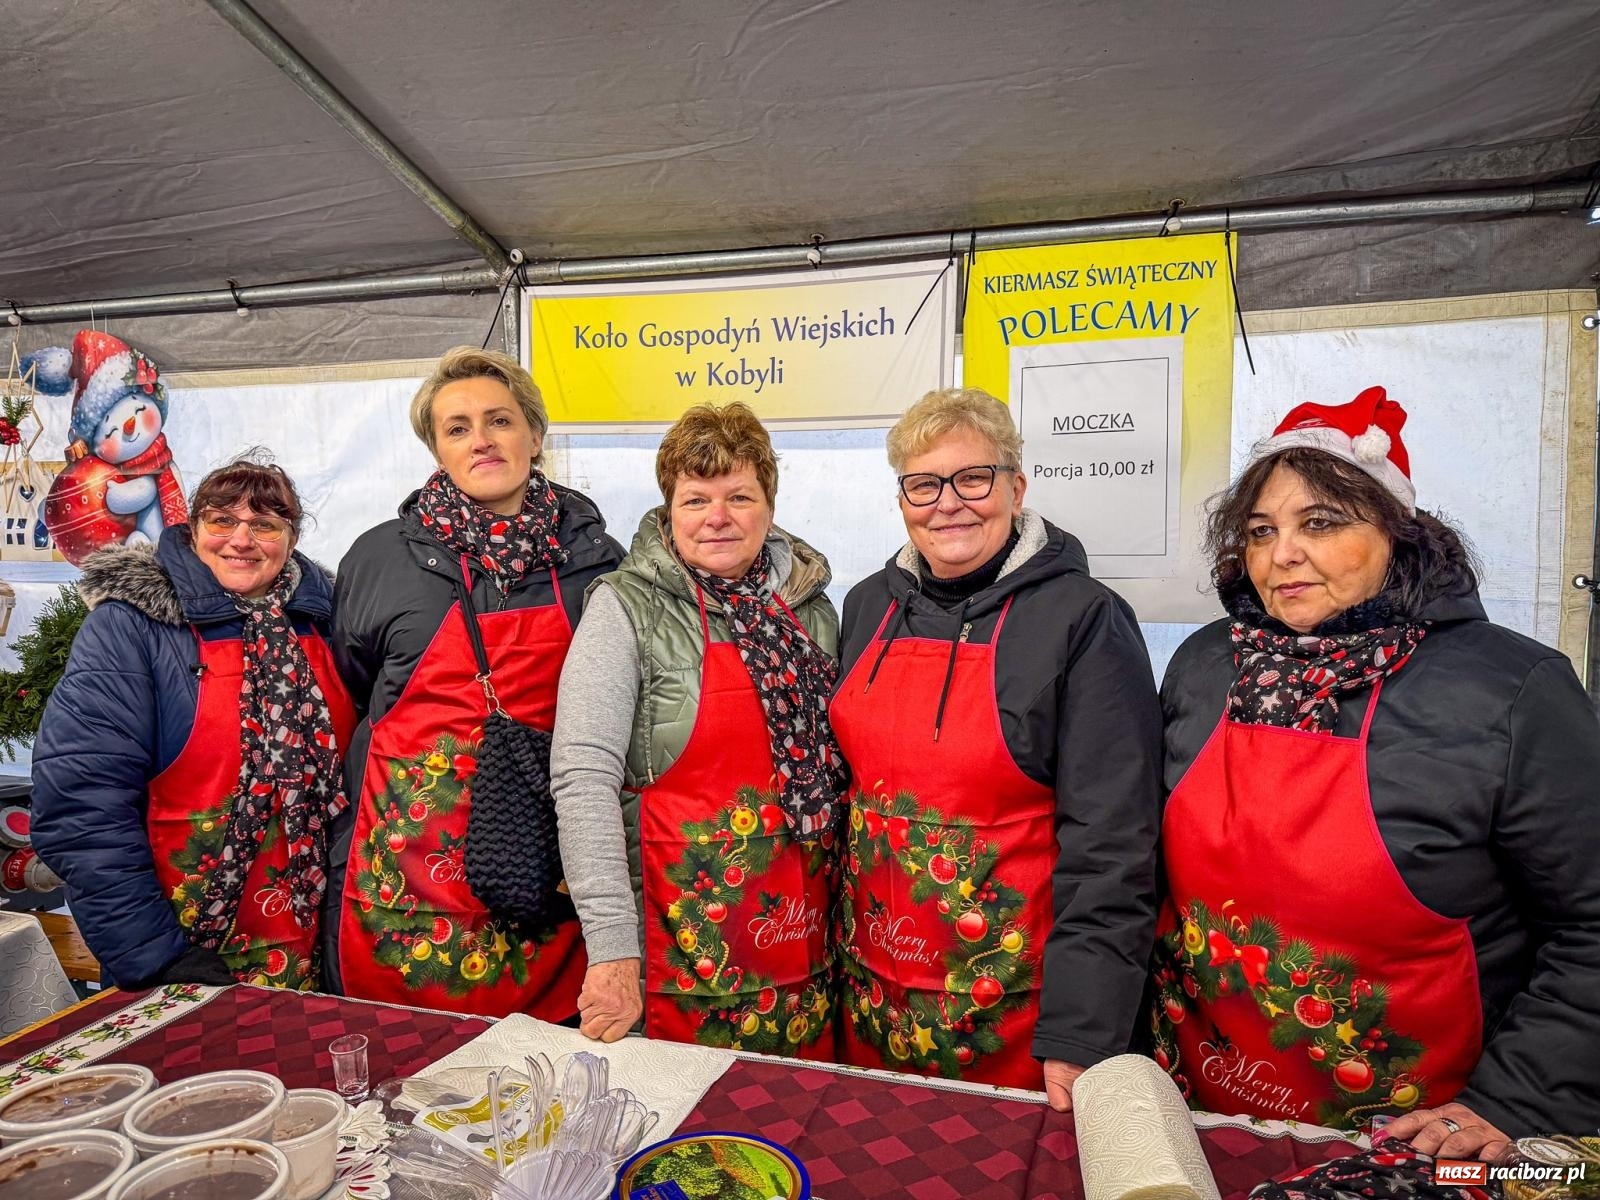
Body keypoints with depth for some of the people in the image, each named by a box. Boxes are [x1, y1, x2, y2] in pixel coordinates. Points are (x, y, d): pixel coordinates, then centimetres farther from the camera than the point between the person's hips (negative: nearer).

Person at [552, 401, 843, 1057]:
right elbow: (583, 779, -16)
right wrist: (612, 948, -20)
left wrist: (844, 924, 12)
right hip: (683, 946, -4)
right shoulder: (628, 608, -9)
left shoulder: (813, 607, 6)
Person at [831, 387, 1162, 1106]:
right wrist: (836, 948, 13)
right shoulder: (871, 605, 3)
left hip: (1010, 1003, -5)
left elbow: (1111, 844, -16)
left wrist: (1082, 1036, -19)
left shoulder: (1084, 619, -14)